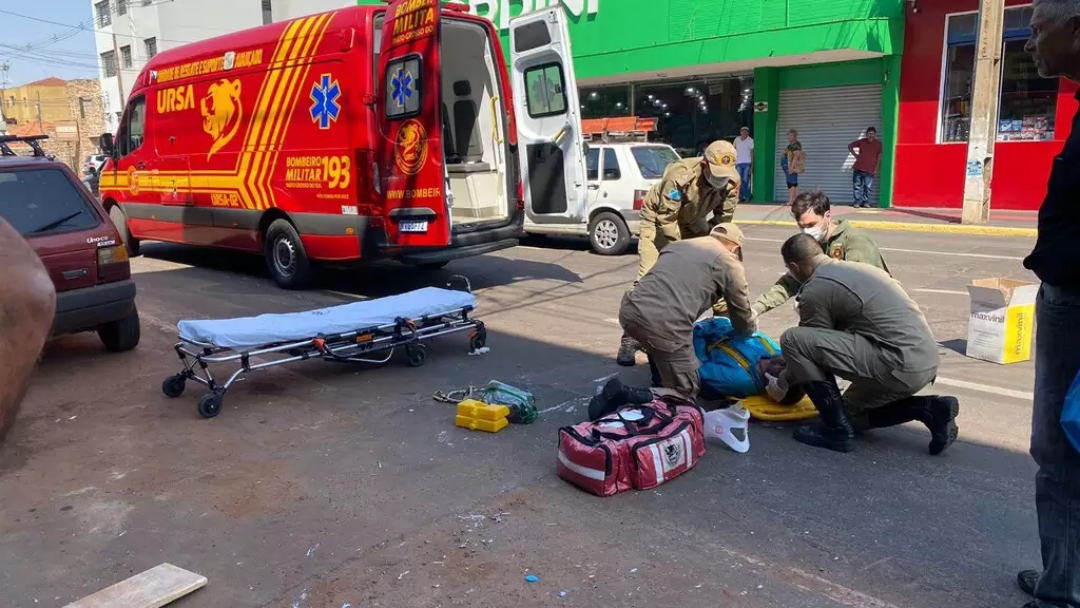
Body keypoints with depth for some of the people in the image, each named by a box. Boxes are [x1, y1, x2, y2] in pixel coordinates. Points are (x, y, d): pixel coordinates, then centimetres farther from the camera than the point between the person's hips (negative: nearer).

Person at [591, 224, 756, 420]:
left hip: (629, 312, 6)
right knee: (686, 393, 11)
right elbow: (742, 318, 23)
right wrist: (751, 330, 46)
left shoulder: (676, 245, 29)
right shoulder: (730, 263, 14)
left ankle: (662, 380, 32)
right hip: (666, 326, -6)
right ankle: (626, 396, -9)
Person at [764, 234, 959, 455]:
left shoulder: (815, 290, -6)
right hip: (925, 361, 9)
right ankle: (929, 409, 10)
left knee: (793, 340, -8)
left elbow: (814, 343, 5)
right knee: (850, 412, 29)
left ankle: (837, 430, -1)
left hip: (901, 364, -9)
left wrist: (782, 384, 21)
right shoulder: (855, 268, 21)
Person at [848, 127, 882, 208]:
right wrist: (855, 155, 7)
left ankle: (865, 202, 10)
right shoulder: (861, 141, 4)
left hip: (870, 170, -1)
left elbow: (879, 157, 2)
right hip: (858, 168, 1)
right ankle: (857, 201, 12)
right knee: (857, 185, 3)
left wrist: (876, 169, -2)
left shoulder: (878, 143, 0)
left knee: (868, 187, -3)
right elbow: (850, 146, 17)